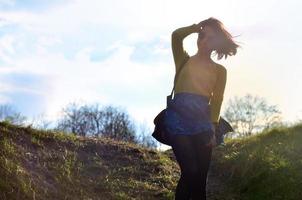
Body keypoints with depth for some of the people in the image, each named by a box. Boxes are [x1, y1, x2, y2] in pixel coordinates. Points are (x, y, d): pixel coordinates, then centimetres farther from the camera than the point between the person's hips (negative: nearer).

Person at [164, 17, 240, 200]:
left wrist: (213, 129, -6)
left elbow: (217, 101, 6)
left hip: (202, 122, 2)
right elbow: (176, 35, -2)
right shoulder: (184, 61, 16)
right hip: (179, 119, -2)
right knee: (190, 172, -17)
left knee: (200, 178, -2)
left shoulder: (220, 70, 17)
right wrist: (197, 27, 12)